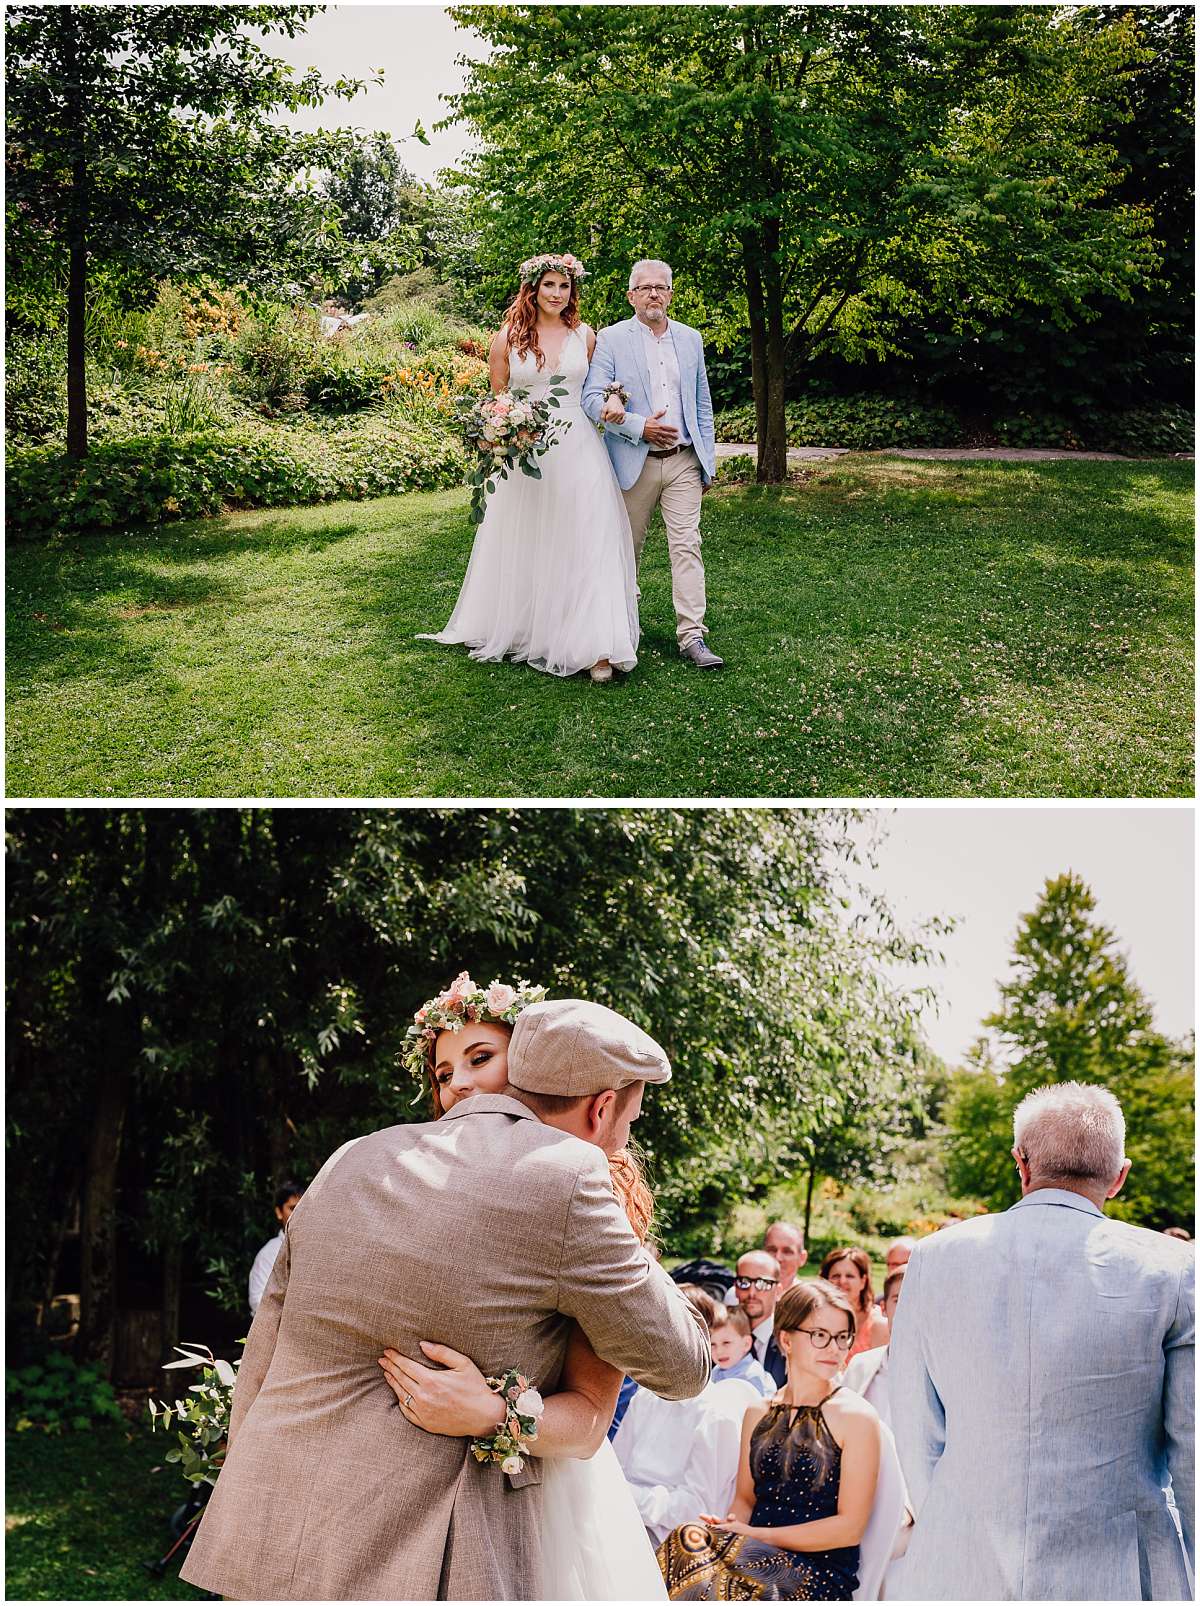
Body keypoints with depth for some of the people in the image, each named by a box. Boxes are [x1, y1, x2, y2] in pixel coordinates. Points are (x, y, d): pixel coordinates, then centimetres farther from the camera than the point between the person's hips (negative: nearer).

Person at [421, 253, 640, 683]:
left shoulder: (585, 336, 7)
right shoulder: (508, 338, 2)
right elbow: (497, 400, 8)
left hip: (578, 450, 0)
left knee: (588, 545, -7)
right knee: (524, 547, 9)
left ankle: (597, 646, -9)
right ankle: (521, 631, 26)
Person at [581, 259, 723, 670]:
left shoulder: (690, 339, 10)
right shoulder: (611, 339, -2)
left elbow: (702, 404, 14)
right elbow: (593, 399, -10)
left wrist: (708, 461, 11)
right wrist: (640, 427, -21)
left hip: (684, 461, 2)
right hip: (634, 463, -2)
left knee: (687, 546, -6)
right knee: (628, 548, 10)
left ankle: (692, 636, -9)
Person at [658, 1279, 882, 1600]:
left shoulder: (856, 1417, -2)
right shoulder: (759, 1414, 15)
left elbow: (850, 1527, -6)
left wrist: (756, 1534, -8)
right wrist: (730, 1527, -7)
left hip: (823, 1575, -5)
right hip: (758, 1559, 5)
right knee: (685, 1546, -28)